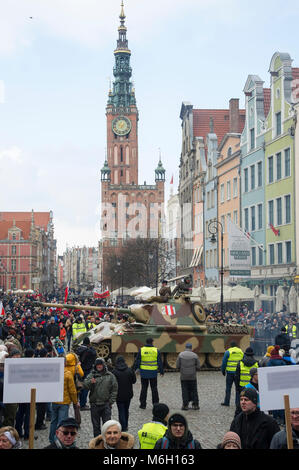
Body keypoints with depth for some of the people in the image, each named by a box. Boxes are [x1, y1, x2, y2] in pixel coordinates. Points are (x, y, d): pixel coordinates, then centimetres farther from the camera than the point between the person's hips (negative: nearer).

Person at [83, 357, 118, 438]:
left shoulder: (110, 376, 5)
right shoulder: (91, 375, 5)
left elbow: (114, 389, 6)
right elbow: (85, 385, -9)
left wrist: (111, 401, -1)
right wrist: (90, 382, -30)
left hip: (106, 404, -1)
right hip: (94, 404, 1)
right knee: (96, 425, 8)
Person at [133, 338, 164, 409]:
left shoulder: (141, 350, -4)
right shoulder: (156, 350, -3)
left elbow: (137, 361, -4)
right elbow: (160, 362, 1)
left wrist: (134, 370, 4)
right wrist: (161, 371, 11)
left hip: (144, 372, 0)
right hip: (153, 372, 0)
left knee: (144, 388, 8)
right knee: (154, 388, 9)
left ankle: (143, 404, 9)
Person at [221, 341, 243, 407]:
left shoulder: (228, 352, -4)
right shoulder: (241, 352, 7)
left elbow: (224, 362, -3)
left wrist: (223, 371, 8)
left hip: (230, 372, -3)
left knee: (228, 387, 5)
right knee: (238, 388, 9)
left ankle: (226, 402, 6)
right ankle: (238, 402, 8)